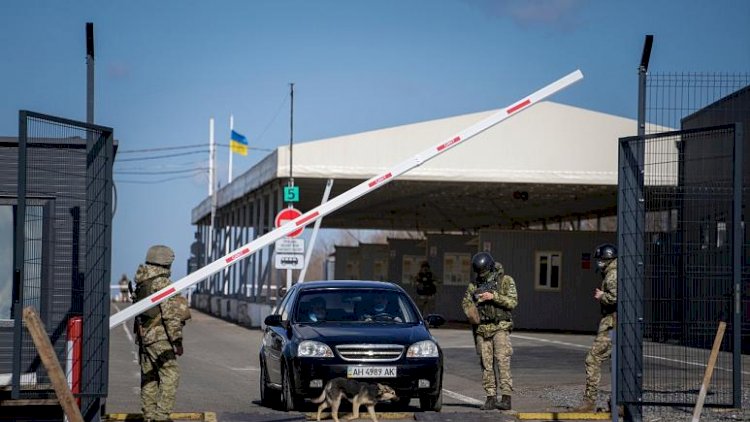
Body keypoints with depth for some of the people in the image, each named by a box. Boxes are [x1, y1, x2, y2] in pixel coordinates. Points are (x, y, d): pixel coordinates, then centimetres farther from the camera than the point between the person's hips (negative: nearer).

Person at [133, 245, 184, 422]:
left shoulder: (141, 283, 13)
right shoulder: (163, 283, -13)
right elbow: (171, 315, -16)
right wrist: (177, 340, -13)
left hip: (143, 335, 9)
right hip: (159, 336, -9)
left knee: (149, 378, 12)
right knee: (170, 374, -7)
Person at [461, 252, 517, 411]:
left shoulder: (505, 280, 1)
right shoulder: (474, 284, 11)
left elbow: (513, 302, -7)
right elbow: (465, 302, 14)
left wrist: (494, 296, -17)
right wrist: (470, 313, -7)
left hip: (500, 327, -4)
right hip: (481, 329, 4)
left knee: (503, 362, -11)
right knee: (486, 364, 2)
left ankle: (506, 398, -13)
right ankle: (491, 398, 6)